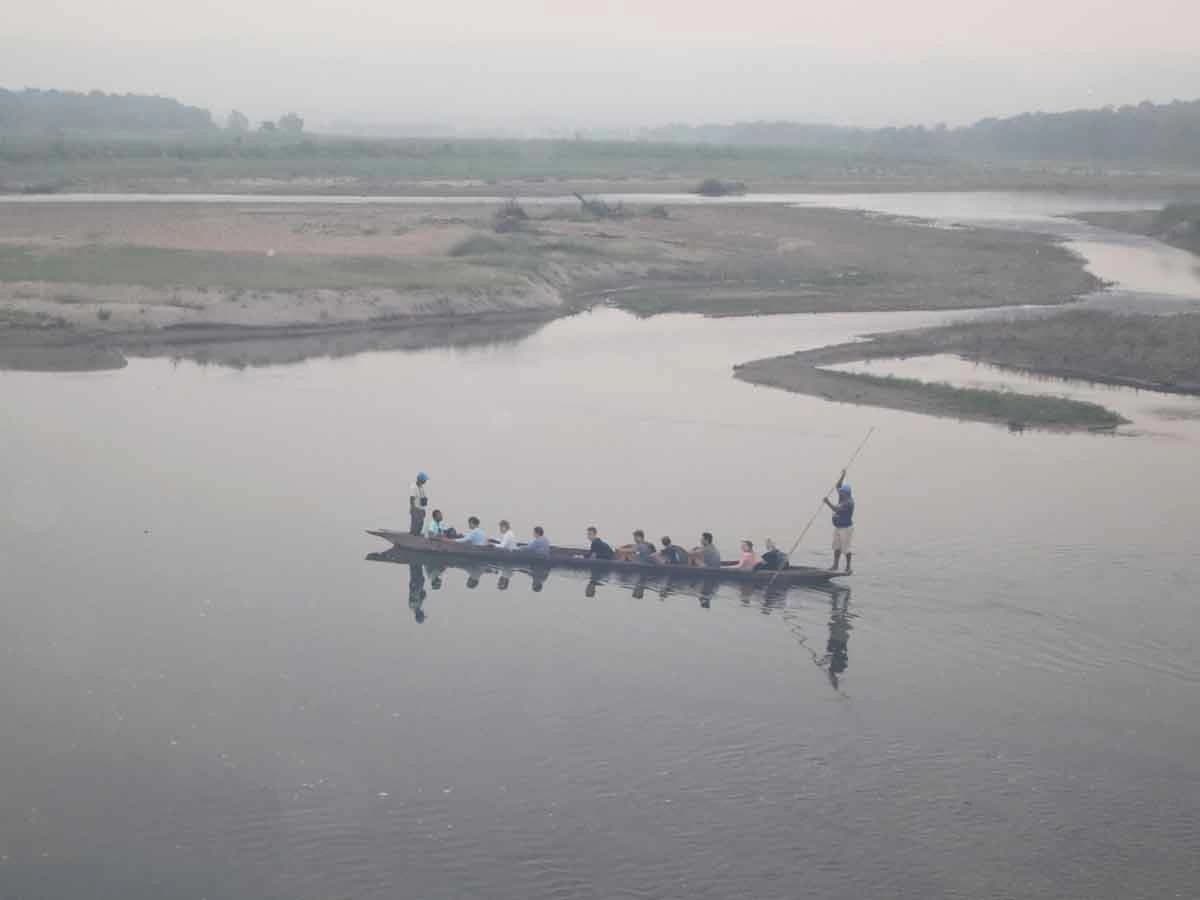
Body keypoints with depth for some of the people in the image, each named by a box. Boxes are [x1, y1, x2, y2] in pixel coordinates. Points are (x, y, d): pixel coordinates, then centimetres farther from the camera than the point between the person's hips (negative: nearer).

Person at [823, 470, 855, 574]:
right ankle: (835, 566, 20)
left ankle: (848, 567, 2)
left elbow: (837, 509, -30)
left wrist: (828, 503, -37)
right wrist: (843, 476, 5)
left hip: (846, 528, -9)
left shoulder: (848, 502, -21)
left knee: (845, 548, -5)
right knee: (836, 547, 13)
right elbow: (838, 486, 13)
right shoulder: (842, 498, 6)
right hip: (837, 527, 10)